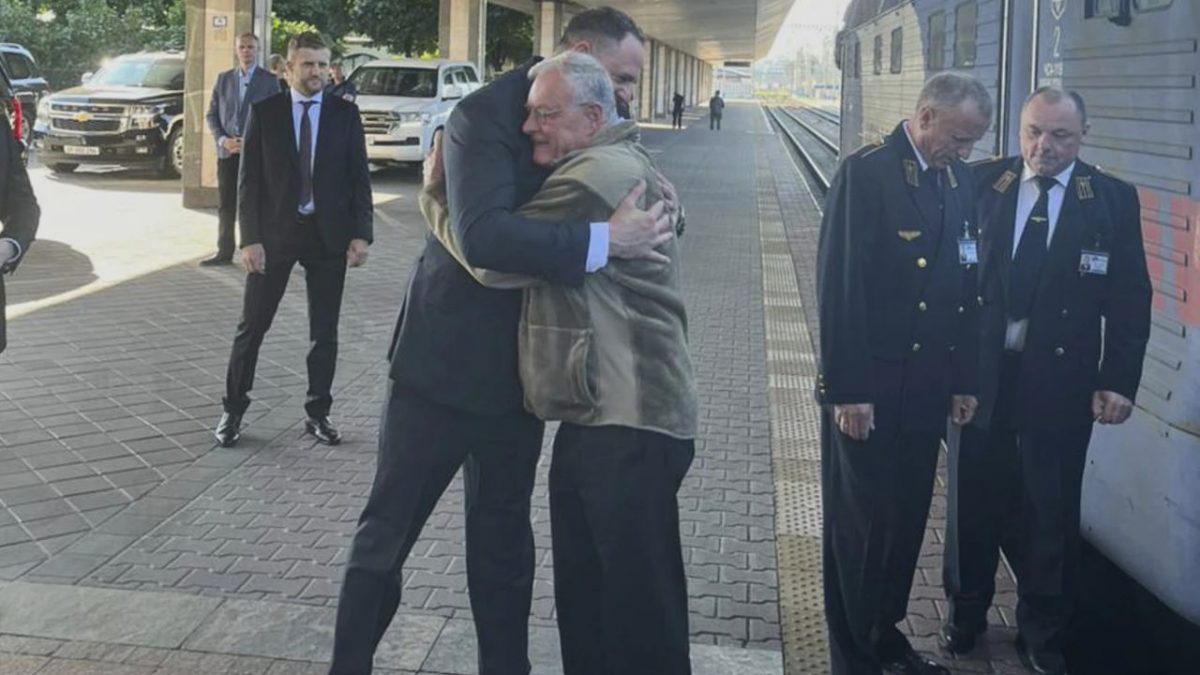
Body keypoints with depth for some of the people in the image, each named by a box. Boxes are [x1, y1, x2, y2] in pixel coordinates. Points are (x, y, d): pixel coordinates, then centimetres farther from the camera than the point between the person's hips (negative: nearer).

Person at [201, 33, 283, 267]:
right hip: (227, 151, 4)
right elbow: (211, 114, 11)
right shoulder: (223, 79, 11)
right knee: (226, 206, 7)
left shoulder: (269, 81, 1)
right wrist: (222, 140, -6)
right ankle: (224, 253, 13)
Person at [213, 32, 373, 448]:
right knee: (252, 327, 5)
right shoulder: (264, 111, 0)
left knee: (325, 332, 8)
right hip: (275, 232, -1)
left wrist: (361, 233, -6)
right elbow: (249, 179, -3)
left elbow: (359, 177, 3)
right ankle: (233, 410, 18)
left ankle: (318, 413, 19)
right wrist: (250, 237, -10)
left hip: (329, 235, 1)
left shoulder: (345, 113, 2)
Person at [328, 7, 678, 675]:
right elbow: (484, 233, -33)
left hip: (518, 368, 6)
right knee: (386, 533, 7)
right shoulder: (486, 114, -19)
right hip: (446, 359, -6)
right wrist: (603, 240, -36)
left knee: (504, 533, 17)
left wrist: (653, 212, -13)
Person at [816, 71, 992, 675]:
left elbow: (964, 284, 10)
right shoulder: (866, 172, -13)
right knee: (861, 521, 6)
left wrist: (963, 378, 9)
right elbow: (839, 286, -16)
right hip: (868, 387, -6)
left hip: (927, 385, 6)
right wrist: (848, 389, -18)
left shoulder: (960, 181, 8)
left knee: (907, 517, 14)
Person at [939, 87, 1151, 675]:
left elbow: (1131, 298, -1)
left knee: (1052, 511, 10)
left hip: (1060, 380, 0)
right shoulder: (982, 183, -2)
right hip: (981, 370, 1)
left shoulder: (1113, 200, -2)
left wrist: (1119, 380, -7)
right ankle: (966, 612, 35)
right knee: (974, 500, 14)